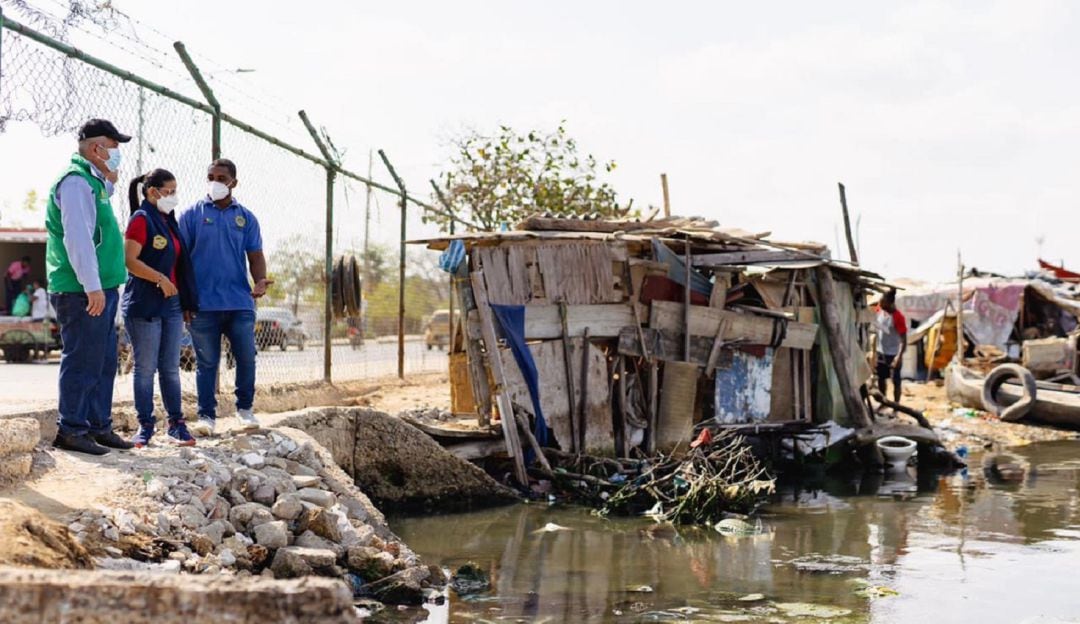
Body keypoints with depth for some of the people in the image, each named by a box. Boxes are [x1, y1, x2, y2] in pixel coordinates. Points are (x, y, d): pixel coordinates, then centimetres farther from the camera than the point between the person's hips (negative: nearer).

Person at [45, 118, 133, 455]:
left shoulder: (93, 182, 19)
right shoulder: (75, 181, -13)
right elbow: (77, 238, -21)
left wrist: (110, 181, 23)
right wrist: (92, 286, -24)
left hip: (100, 289, 10)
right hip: (83, 291, -10)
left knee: (103, 363, 14)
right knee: (82, 362, -5)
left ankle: (99, 427, 21)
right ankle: (71, 430, 2)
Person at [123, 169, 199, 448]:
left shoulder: (169, 221, 16)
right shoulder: (141, 219, -8)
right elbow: (130, 260, -17)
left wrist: (187, 300, 16)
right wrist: (160, 279, -23)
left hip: (172, 304, 7)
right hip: (144, 305, -7)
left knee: (171, 368, 8)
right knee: (146, 368, -1)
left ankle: (176, 424, 12)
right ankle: (145, 425, 7)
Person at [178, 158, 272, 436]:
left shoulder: (246, 218, 11)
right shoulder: (192, 215, 3)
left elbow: (255, 256, 10)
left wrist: (260, 281, -11)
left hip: (240, 302, 2)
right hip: (203, 304, -2)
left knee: (247, 358, 2)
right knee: (206, 362, 3)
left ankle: (245, 408, 20)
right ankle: (206, 415, 12)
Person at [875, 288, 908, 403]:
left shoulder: (898, 317, -22)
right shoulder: (879, 310, -5)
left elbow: (903, 340, -21)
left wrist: (899, 356, -29)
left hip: (893, 354, -6)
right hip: (880, 352, 6)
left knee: (895, 381, 5)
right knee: (880, 378, 17)